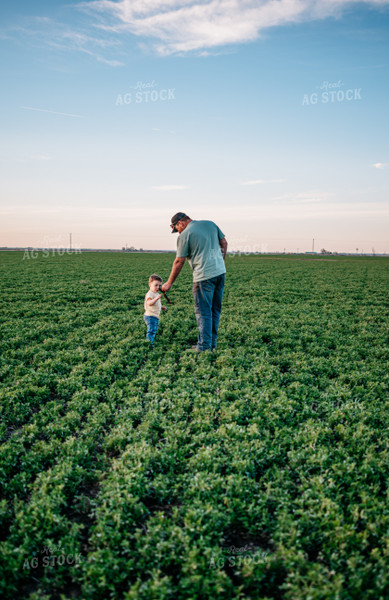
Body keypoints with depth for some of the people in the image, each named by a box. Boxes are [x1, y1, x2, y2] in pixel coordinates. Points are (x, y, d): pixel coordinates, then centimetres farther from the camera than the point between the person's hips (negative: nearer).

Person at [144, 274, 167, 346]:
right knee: (151, 330, -12)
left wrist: (162, 307, 18)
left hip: (156, 316, 10)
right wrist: (157, 298, -46)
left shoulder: (156, 294, 15)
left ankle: (151, 342, 31)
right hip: (150, 316, -10)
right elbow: (149, 303, -35)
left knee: (154, 330, 19)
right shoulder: (150, 294, -17)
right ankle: (150, 343, -9)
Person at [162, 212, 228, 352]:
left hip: (204, 276, -7)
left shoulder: (185, 235, -6)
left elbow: (179, 262, -5)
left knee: (203, 312, 1)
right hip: (220, 272, 7)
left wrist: (169, 282, 3)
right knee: (215, 310, 13)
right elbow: (224, 243, 15)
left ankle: (204, 346, 5)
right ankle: (212, 344, 21)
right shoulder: (211, 224, 12)